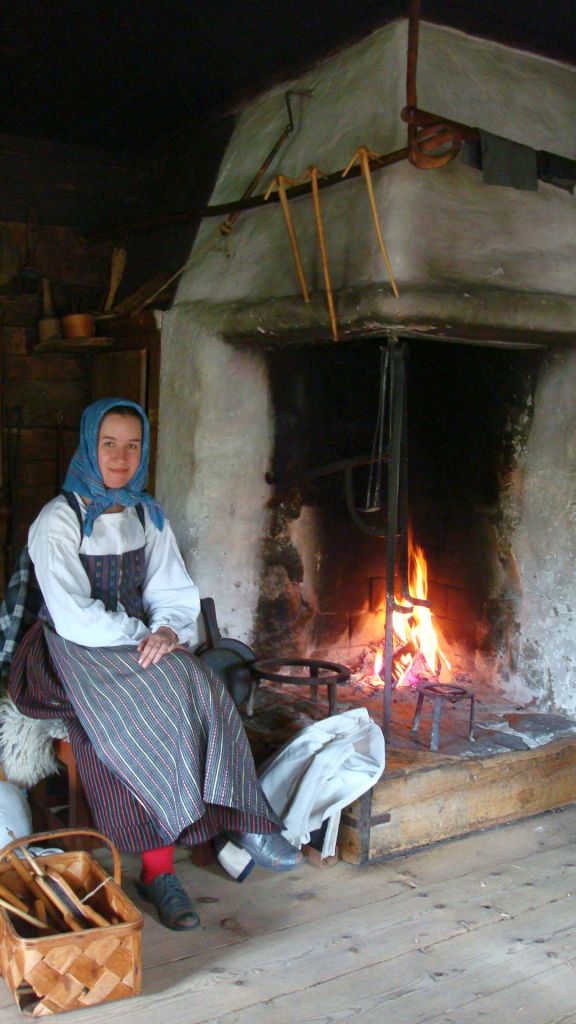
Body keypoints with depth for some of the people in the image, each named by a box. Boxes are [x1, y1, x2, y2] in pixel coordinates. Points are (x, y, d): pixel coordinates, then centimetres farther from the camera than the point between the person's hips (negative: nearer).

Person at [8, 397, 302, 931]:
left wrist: (167, 630, -12)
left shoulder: (147, 516, 11)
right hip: (78, 650, -5)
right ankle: (158, 865, -24)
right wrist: (138, 637, -14)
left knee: (204, 696, -25)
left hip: (140, 639, 5)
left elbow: (173, 591, 9)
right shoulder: (58, 521, -7)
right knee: (143, 713, -32)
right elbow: (73, 618, -13)